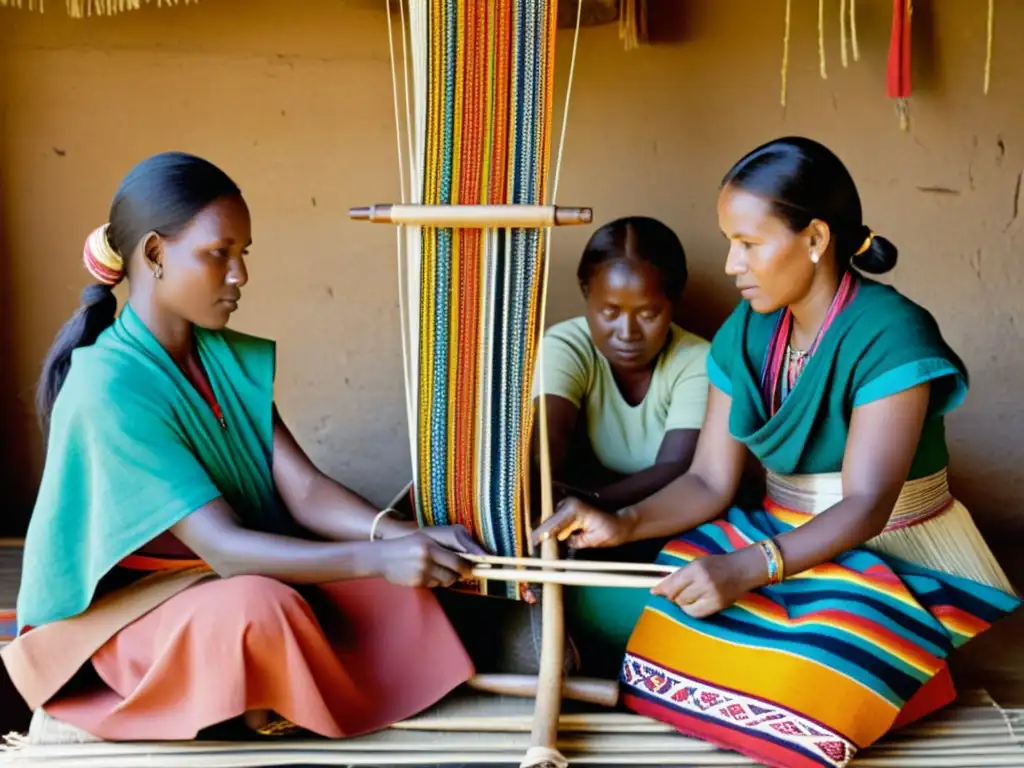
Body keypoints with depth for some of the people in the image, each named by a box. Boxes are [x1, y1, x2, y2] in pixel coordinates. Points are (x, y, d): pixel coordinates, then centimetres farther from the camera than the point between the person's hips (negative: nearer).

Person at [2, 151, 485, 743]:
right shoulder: (108, 388, -24)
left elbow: (303, 488, -8)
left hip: (238, 576, 7)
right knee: (258, 609, -36)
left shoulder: (232, 358, 0)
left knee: (395, 586, -11)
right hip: (122, 611, -7)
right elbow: (222, 546, -28)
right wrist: (379, 556, -36)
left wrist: (408, 537, -26)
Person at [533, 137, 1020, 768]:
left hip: (892, 559, -6)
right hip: (782, 538, 6)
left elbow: (866, 506, -24)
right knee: (664, 617, -18)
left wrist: (746, 568, -37)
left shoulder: (890, 335, -19)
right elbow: (710, 482, -2)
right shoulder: (747, 334, 1)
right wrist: (623, 524, -20)